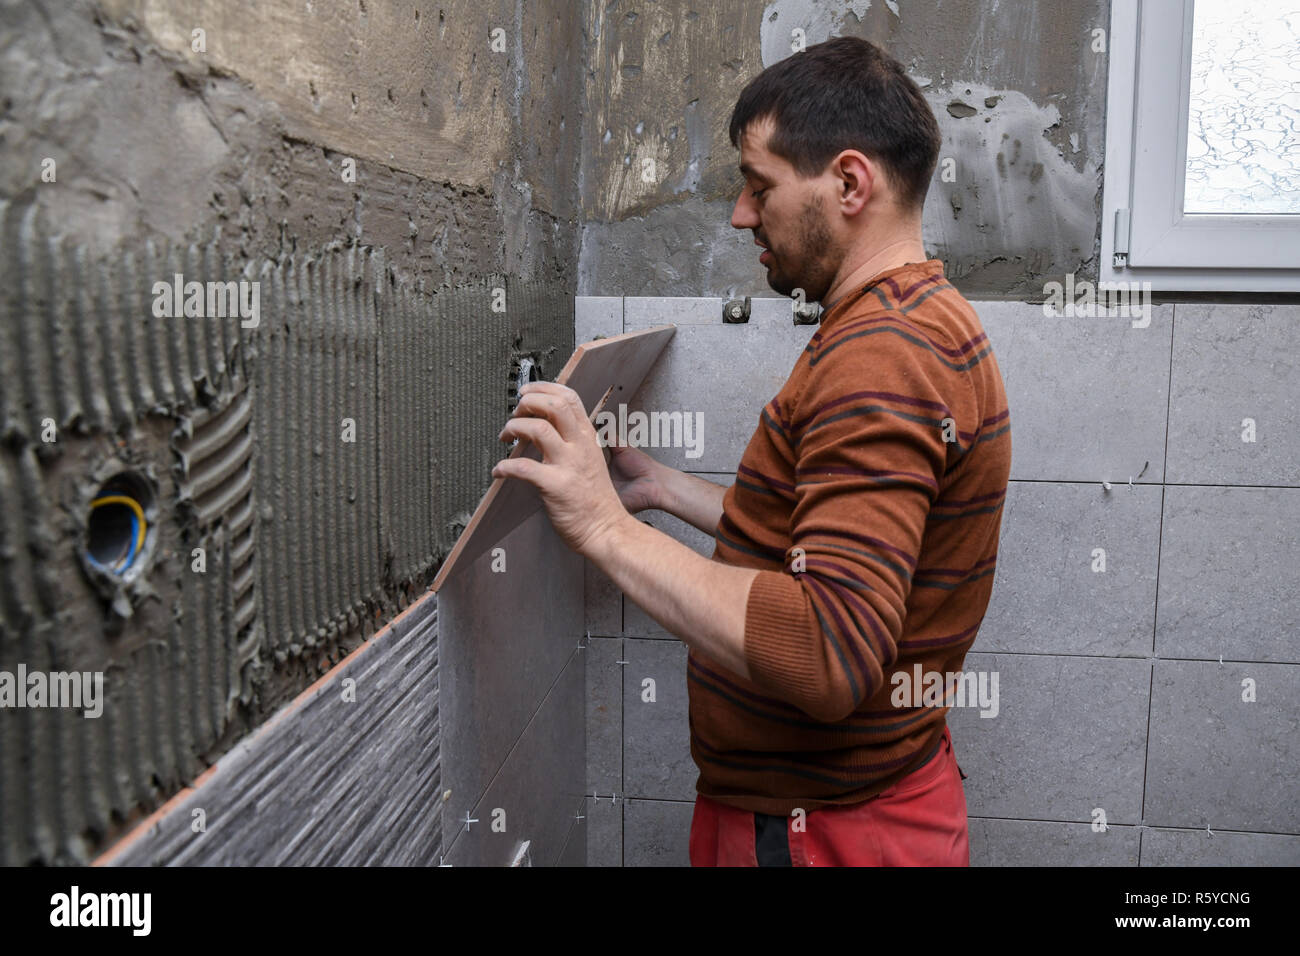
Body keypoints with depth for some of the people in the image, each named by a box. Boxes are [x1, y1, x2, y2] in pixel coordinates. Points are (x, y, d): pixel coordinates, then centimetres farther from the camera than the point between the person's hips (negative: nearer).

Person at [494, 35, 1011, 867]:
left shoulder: (881, 353, -25)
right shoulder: (926, 321, 10)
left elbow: (830, 653, -34)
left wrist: (609, 529, -30)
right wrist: (665, 489, 15)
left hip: (824, 831, -10)